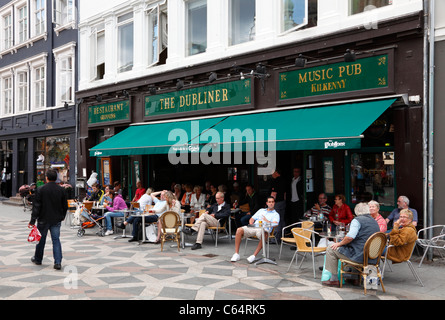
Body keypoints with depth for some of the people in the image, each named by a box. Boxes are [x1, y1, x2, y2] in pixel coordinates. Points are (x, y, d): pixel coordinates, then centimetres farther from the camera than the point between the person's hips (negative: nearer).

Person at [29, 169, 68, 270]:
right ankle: (58, 262, -3)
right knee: (56, 240, 3)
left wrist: (33, 220, -7)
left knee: (41, 239, 14)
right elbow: (65, 206, 5)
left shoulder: (40, 189, -10)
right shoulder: (61, 190, -2)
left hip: (43, 219, -2)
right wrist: (62, 217, 20)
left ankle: (38, 259, 32)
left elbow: (36, 206, -11)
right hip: (56, 220, 2)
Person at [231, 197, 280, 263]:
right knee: (239, 230, -24)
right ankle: (236, 254, -22)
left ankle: (254, 256, -39)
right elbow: (252, 219, 25)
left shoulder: (276, 214, 17)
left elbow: (274, 224, -2)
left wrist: (266, 221, -11)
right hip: (253, 227, 4)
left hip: (264, 229, -4)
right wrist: (251, 223, 5)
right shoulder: (261, 210, 31)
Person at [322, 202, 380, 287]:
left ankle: (334, 279, 4)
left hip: (359, 256, -9)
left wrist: (339, 243, -6)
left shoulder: (357, 220, -11)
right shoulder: (375, 222, 15)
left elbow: (350, 237, -23)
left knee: (331, 249, 4)